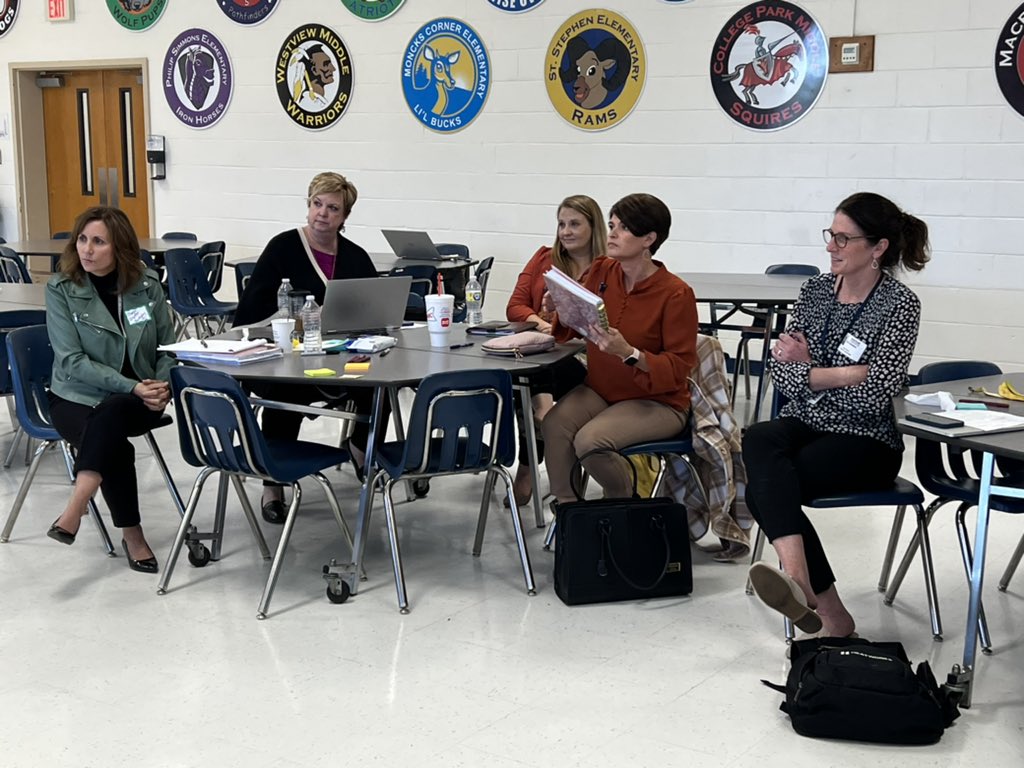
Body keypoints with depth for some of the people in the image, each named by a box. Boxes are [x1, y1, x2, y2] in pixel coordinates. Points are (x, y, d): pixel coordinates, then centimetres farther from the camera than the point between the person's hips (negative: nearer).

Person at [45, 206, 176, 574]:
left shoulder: (147, 284, -1)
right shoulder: (60, 288, -8)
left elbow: (168, 347, 8)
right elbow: (72, 361, -14)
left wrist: (163, 385, -13)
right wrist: (132, 386, -23)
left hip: (136, 400, 1)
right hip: (77, 397, -1)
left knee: (109, 414, -34)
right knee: (115, 446, -30)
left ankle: (77, 504, -38)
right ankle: (132, 536, -17)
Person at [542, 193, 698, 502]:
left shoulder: (676, 294, -16)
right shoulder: (601, 271, 0)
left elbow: (679, 369, -15)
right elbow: (572, 328, 14)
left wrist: (627, 353, -30)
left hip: (657, 402, -5)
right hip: (599, 389, 5)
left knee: (589, 441, -28)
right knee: (554, 425, -25)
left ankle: (627, 500, 2)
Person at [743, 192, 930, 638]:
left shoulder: (899, 305, -7)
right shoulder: (816, 290, 8)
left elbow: (875, 394, -17)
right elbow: (781, 373, 1)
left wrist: (808, 369, -9)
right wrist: (844, 375, -11)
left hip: (866, 441, -5)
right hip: (804, 424, 5)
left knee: (764, 486, -30)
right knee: (758, 440, -32)